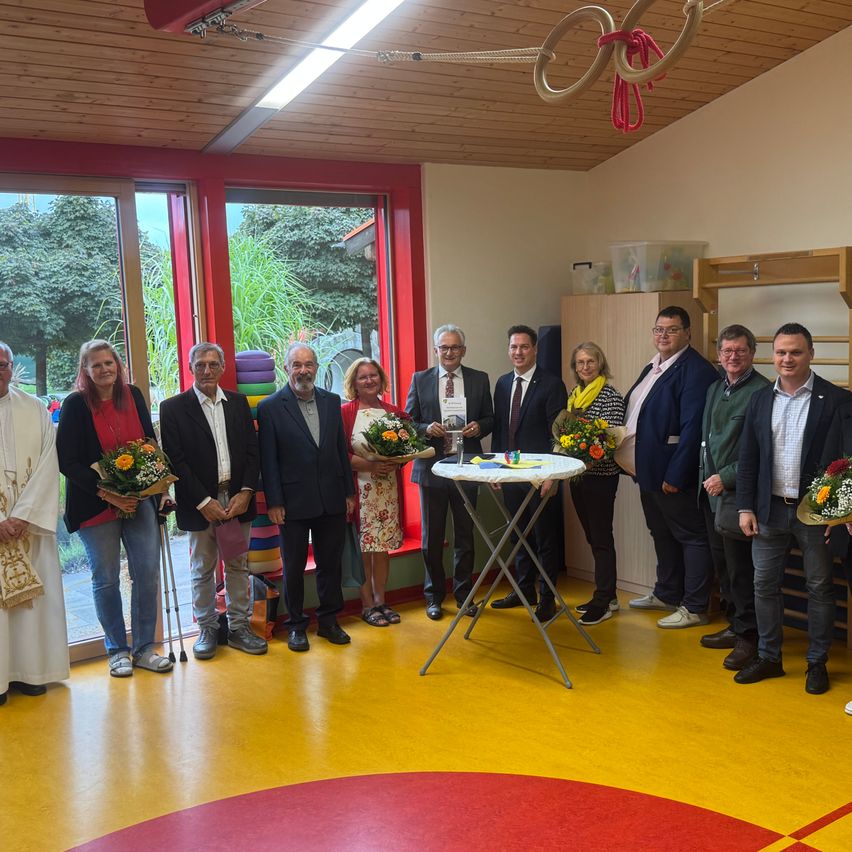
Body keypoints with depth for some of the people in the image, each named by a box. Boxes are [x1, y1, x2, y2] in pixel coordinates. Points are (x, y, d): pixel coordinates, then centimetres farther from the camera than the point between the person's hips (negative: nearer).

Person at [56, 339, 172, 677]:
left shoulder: (133, 396, 4)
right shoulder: (75, 405, -7)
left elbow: (151, 444, 13)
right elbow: (67, 462, -9)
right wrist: (105, 493, -17)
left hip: (139, 500, 3)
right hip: (96, 506, -3)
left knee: (147, 574, 2)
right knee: (106, 579, 6)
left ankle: (144, 648, 16)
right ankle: (117, 650, 22)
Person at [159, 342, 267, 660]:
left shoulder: (238, 403, 9)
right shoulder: (173, 408, -3)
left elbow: (252, 451, 7)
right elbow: (176, 460, -8)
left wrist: (245, 493, -6)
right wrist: (204, 502, -13)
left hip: (238, 500, 3)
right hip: (200, 505, -3)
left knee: (238, 566, 10)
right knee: (202, 570, 7)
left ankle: (239, 627, 20)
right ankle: (207, 629, 20)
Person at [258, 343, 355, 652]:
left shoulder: (332, 401, 6)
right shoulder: (270, 408, -6)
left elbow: (341, 449, 10)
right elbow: (268, 460, -7)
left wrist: (349, 491, 8)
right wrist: (274, 503, -10)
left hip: (331, 499, 4)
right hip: (294, 502, -3)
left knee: (330, 563, 12)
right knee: (294, 566, 8)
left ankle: (329, 620, 26)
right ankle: (296, 626, 21)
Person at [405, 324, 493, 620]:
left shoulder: (480, 379, 5)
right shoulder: (420, 380, 2)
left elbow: (490, 419, 9)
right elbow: (409, 423, 3)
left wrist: (479, 426, -13)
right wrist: (427, 428, -17)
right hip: (431, 467, -1)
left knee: (465, 535, 11)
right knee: (431, 537, 8)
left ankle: (463, 594, 25)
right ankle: (434, 596, 22)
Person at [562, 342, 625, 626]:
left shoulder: (611, 396, -10)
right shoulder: (574, 395, 12)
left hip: (601, 476, -8)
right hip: (577, 475, 8)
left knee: (601, 537, -3)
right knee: (592, 536, 13)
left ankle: (603, 602, 4)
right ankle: (607, 595, 24)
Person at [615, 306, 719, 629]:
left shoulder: (696, 370, -17)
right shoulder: (652, 368, 13)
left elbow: (692, 429, -22)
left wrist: (675, 475, -23)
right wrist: (631, 461, 9)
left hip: (674, 474, -10)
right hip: (649, 470, 10)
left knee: (691, 537, 3)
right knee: (662, 535, 21)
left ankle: (694, 608, 12)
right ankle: (666, 595, 35)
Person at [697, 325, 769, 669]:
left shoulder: (762, 392, -12)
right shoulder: (715, 389, 14)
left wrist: (726, 478, -16)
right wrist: (706, 476, 12)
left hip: (739, 493, -8)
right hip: (712, 490, 8)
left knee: (741, 567, -2)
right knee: (723, 564, 15)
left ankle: (748, 635, 10)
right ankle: (735, 624, 28)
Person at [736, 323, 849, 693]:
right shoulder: (760, 400, 5)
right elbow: (748, 459, 6)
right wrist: (746, 507, 1)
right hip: (770, 509, 4)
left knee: (819, 588, 9)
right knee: (764, 584, 10)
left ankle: (817, 662, 22)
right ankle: (769, 657, 24)